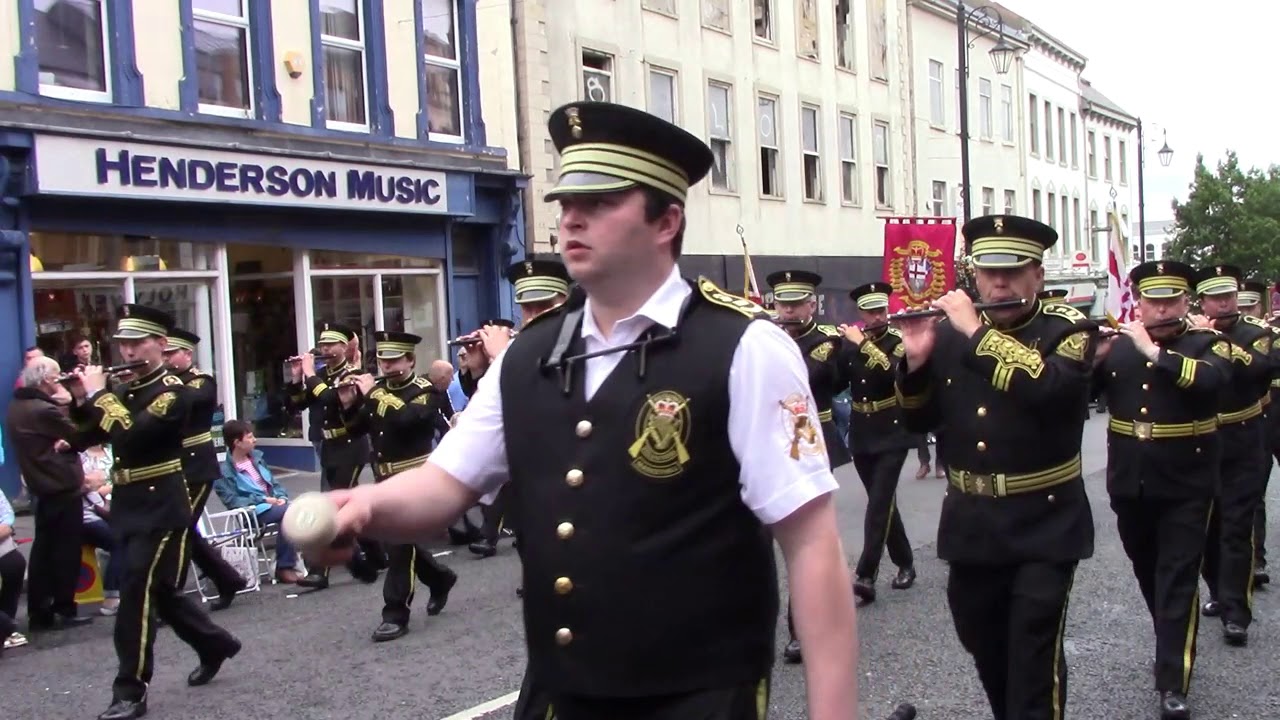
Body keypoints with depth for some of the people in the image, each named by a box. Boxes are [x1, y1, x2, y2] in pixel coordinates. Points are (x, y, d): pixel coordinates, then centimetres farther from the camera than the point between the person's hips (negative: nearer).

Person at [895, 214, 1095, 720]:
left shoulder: (1067, 329, -7)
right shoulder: (949, 333, 3)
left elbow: (1051, 386, -29)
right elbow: (918, 420, 5)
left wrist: (978, 332, -25)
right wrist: (915, 361, -12)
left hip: (1045, 523, -4)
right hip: (971, 523, 5)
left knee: (1035, 651, -6)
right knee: (981, 640, 18)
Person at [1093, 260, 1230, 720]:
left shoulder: (1208, 344, -3)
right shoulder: (1119, 344, 5)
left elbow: (1211, 378, -25)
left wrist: (1154, 351, -28)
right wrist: (1093, 356, -18)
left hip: (1185, 487, -4)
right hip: (1129, 484, 4)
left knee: (1178, 580, -4)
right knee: (1147, 574, 18)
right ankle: (1174, 642, 40)